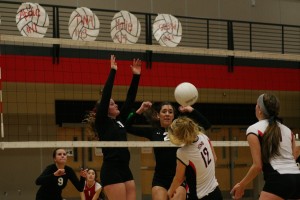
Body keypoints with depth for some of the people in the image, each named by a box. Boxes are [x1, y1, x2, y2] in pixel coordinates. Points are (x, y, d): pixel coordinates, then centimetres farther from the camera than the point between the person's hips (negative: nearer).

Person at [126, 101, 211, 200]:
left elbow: (206, 124, -2)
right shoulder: (153, 132, 7)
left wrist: (190, 110, -12)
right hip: (160, 179, 1)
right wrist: (140, 111, -7)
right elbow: (128, 127, 4)